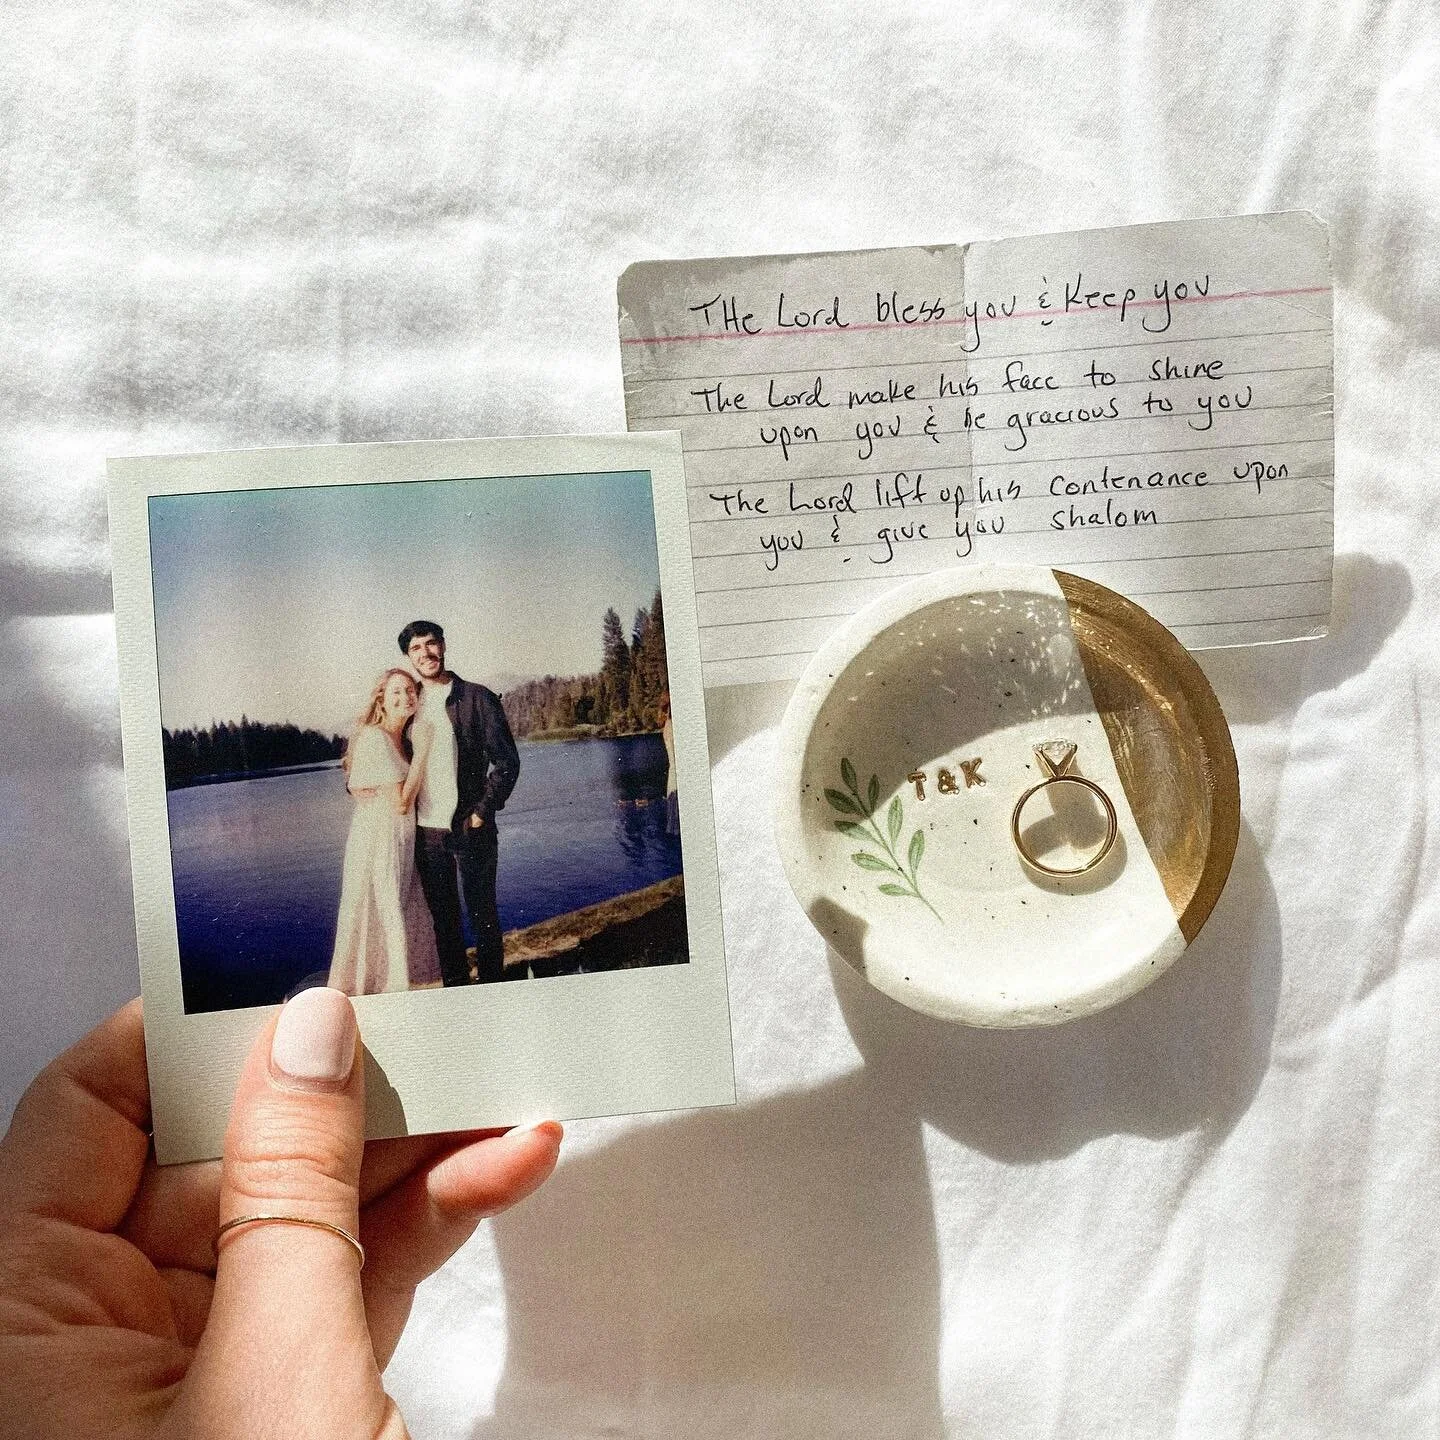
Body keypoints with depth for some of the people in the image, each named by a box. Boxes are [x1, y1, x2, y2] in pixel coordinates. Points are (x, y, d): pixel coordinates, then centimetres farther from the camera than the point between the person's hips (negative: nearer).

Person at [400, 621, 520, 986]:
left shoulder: (478, 698, -3)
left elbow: (507, 761, -4)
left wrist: (483, 811, -10)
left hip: (470, 827, -3)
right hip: (425, 830, 4)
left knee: (481, 911, 5)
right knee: (442, 914, 11)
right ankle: (454, 984, 23)